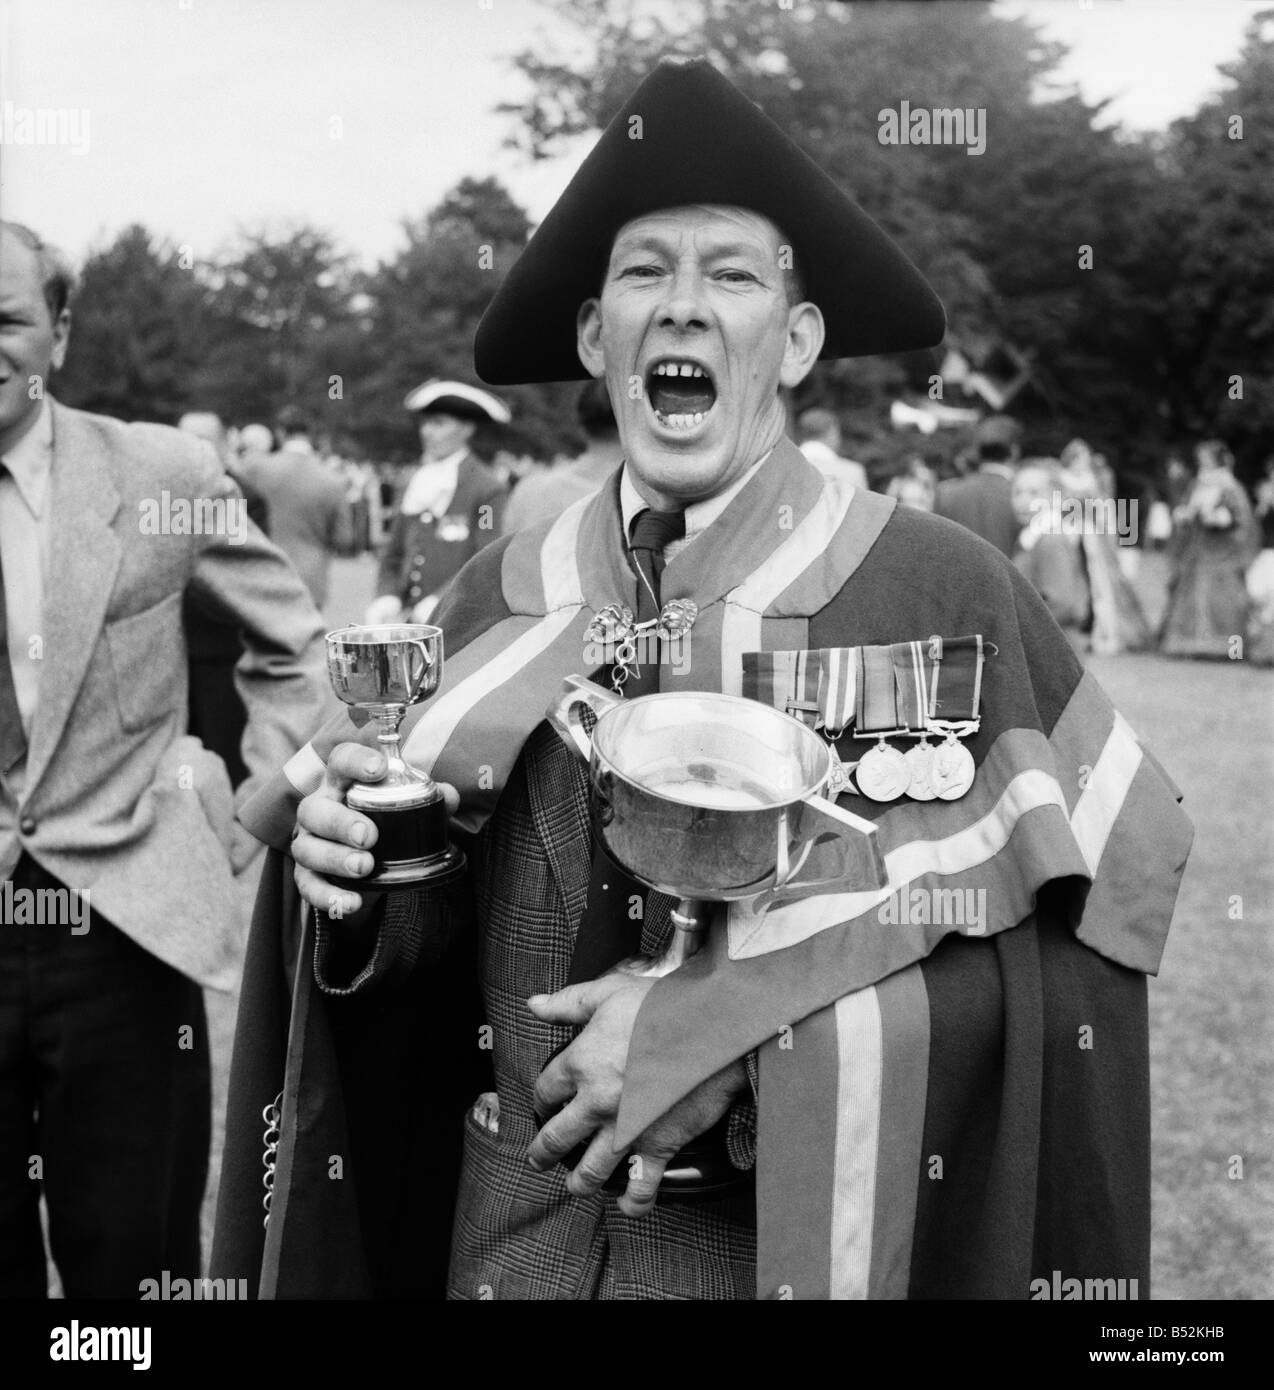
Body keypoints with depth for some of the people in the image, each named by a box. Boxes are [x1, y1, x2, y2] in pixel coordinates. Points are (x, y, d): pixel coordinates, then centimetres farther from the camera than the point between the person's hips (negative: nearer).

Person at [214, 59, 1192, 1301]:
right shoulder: (496, 601, -3)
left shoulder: (943, 591, -13)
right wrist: (355, 872, -17)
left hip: (804, 1238, -2)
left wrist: (740, 1027, -21)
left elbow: (1056, 934, -15)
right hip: (515, 1238, 3)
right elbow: (450, 920, 3)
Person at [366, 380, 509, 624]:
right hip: (413, 626, 5)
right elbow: (394, 556, 19)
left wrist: (442, 601, -20)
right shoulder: (417, 484, 16)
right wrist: (387, 597, 0)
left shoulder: (487, 488, -4)